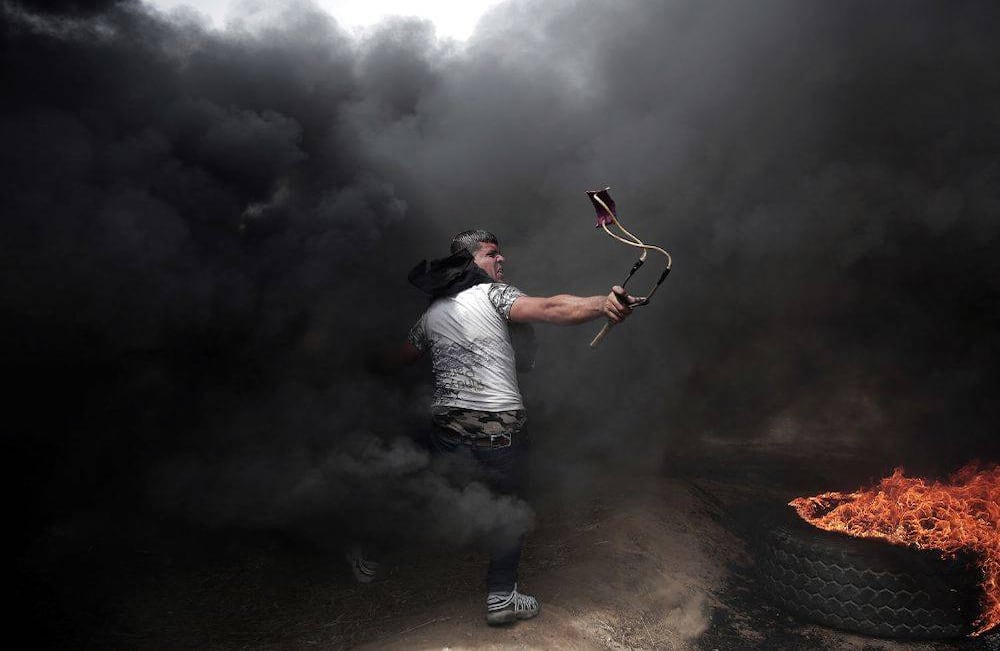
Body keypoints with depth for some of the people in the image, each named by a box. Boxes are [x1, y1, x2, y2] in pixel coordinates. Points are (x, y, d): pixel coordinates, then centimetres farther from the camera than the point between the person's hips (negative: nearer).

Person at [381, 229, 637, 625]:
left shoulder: (431, 314, 14)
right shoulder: (492, 294, -4)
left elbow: (393, 359, 28)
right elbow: (548, 310, -24)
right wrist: (602, 304, -38)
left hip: (447, 425, 5)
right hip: (499, 426, -5)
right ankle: (501, 596, 17)